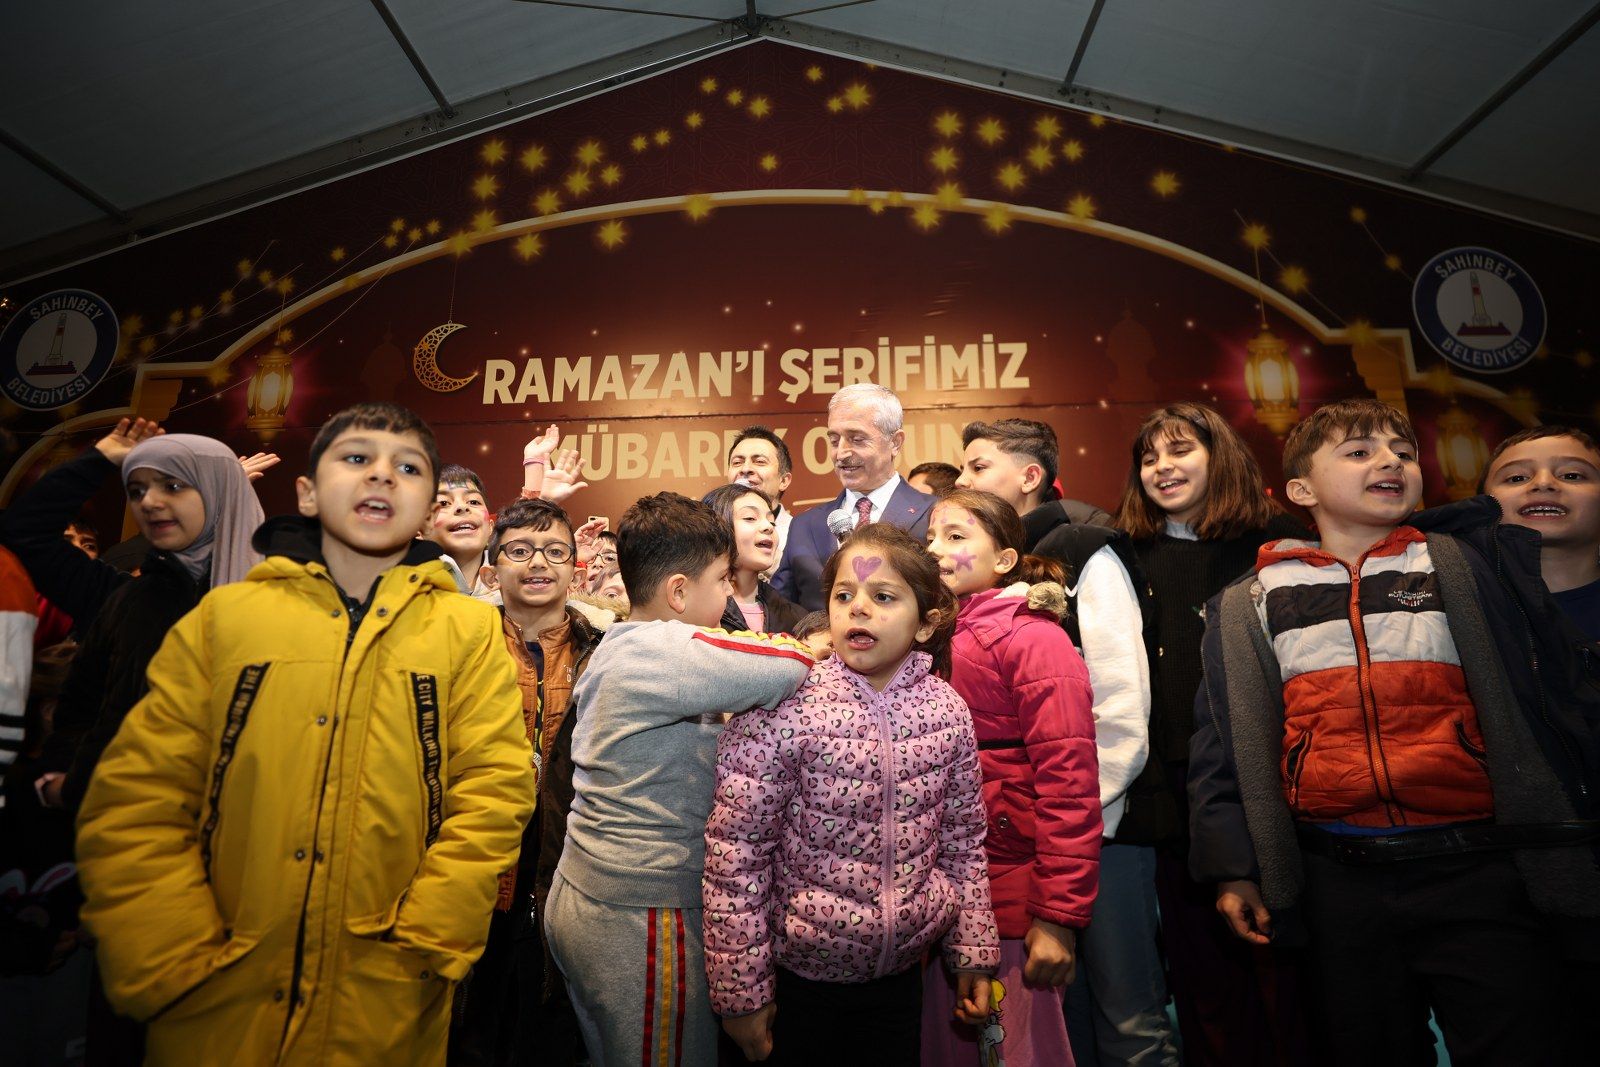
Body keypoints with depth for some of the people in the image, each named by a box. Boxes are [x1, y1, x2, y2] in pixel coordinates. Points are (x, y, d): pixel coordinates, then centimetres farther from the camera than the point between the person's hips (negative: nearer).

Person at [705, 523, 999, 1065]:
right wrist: (740, 992, -11)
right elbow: (735, 853, -16)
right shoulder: (780, 709, -21)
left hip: (902, 973, 4)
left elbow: (963, 841, 4)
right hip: (799, 977, -3)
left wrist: (973, 952, 9)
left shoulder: (948, 710, -7)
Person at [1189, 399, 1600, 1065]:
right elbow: (1222, 744, 5)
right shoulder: (1248, 607, 5)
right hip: (1336, 881, 1)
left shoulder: (1473, 564, 7)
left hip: (1477, 873, 0)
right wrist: (1233, 869, -1)